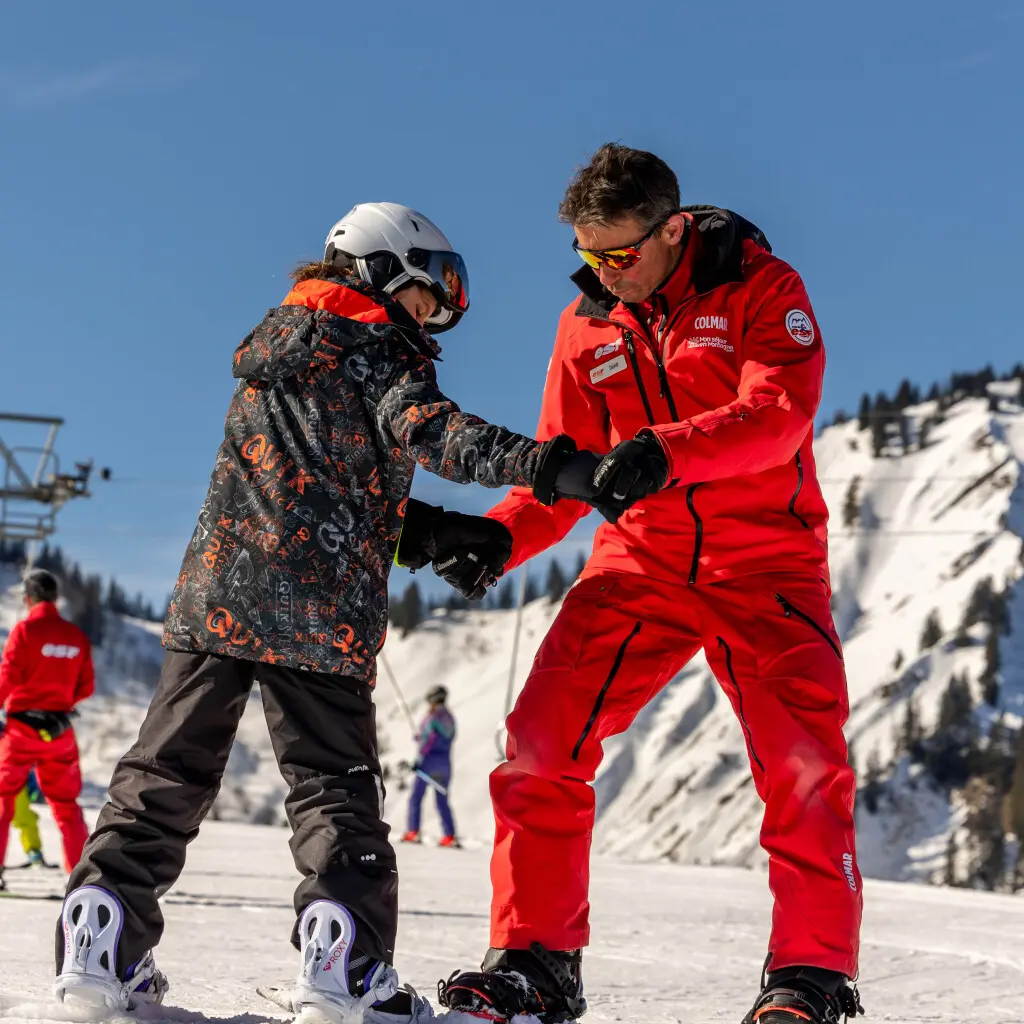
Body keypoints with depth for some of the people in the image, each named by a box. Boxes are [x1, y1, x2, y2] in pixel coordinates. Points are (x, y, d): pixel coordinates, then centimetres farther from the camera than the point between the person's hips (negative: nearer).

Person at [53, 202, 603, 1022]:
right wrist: (548, 464, -32)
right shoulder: (374, 347, -1)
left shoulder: (272, 355, 23)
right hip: (322, 615, -6)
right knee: (335, 784, 2)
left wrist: (439, 533, 12)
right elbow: (429, 431, -21)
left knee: (169, 769, 8)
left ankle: (102, 933, -1)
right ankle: (345, 955, -10)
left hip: (215, 594, 6)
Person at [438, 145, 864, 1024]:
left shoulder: (761, 288, -6)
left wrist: (665, 450, -38)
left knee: (803, 758, -15)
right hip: (641, 560, 4)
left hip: (765, 561, -3)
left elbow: (779, 411, -22)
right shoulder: (587, 325, 7)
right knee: (542, 740, -10)